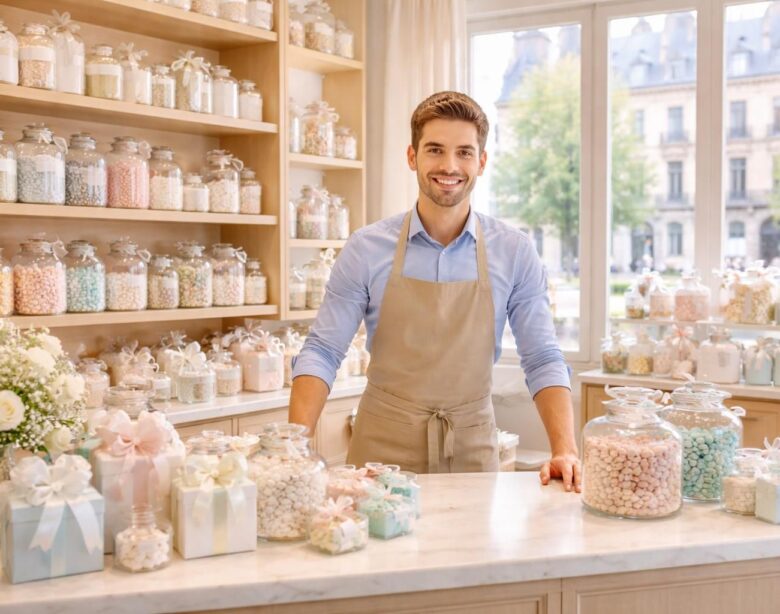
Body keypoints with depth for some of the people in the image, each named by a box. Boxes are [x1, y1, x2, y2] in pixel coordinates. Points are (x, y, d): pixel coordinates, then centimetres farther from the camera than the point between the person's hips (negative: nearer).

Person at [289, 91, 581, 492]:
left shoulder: (515, 252, -4)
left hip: (473, 449, 1)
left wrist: (565, 452, -15)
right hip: (382, 449, -1)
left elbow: (542, 360, -2)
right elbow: (322, 353, -5)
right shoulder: (366, 249, -6)